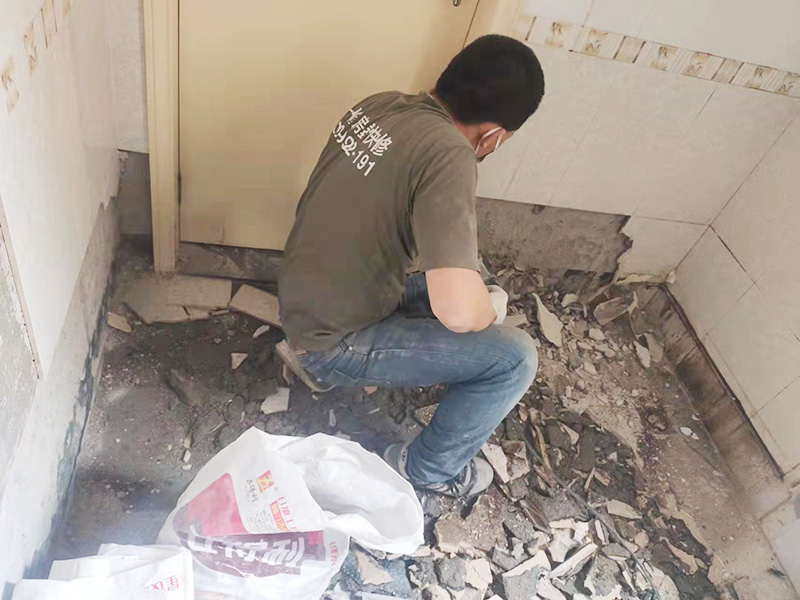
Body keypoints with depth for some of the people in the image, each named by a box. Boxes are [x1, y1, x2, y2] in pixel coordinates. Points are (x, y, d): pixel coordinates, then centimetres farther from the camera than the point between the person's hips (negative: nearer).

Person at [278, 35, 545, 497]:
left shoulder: (384, 104, -2)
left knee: (466, 272, 23)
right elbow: (459, 311, -35)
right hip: (333, 342, -8)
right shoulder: (448, 156, -28)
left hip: (302, 302, 8)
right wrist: (490, 307, -10)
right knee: (516, 358, -8)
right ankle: (430, 469, 14)